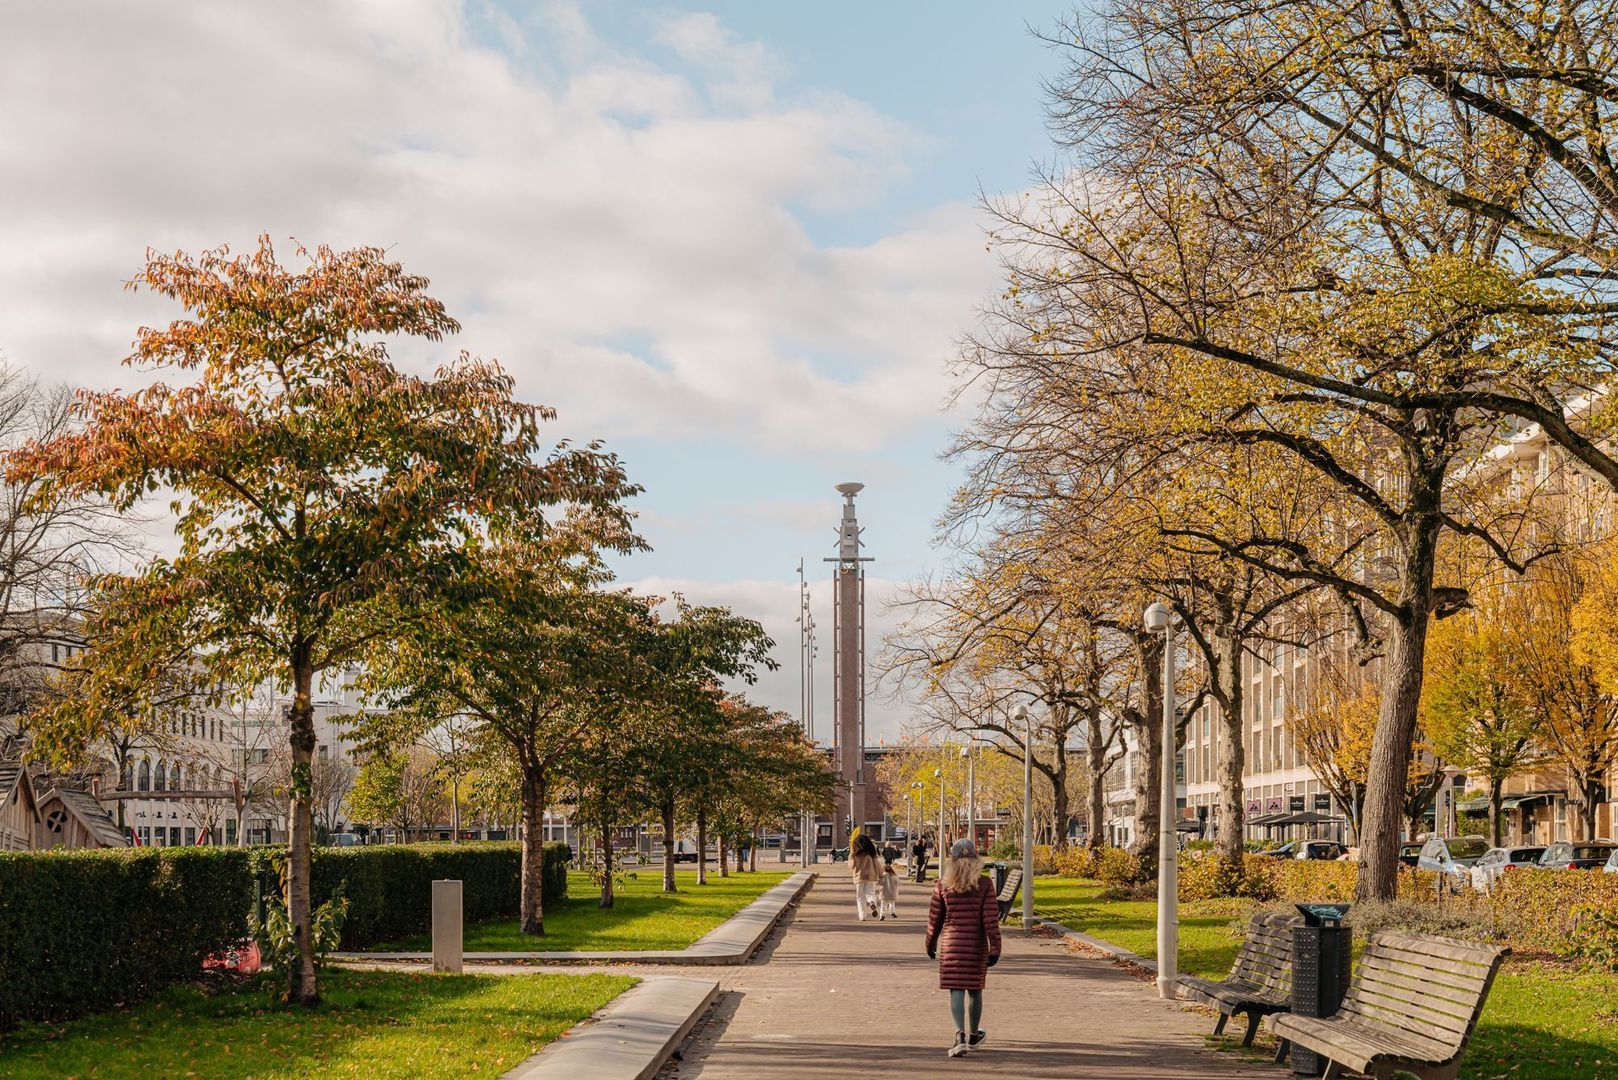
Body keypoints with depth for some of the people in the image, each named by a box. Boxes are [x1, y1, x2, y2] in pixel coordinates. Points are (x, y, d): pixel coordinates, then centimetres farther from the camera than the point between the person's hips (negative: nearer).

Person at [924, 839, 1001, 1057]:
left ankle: (960, 1035, -20)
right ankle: (973, 1035, 32)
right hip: (977, 944, 1)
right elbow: (991, 918, -9)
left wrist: (930, 944, 18)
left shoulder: (943, 885, -3)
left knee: (956, 990, -2)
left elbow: (934, 918, 4)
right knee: (974, 990, 16)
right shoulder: (984, 885, -5)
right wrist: (995, 948, -5)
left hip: (951, 943, -1)